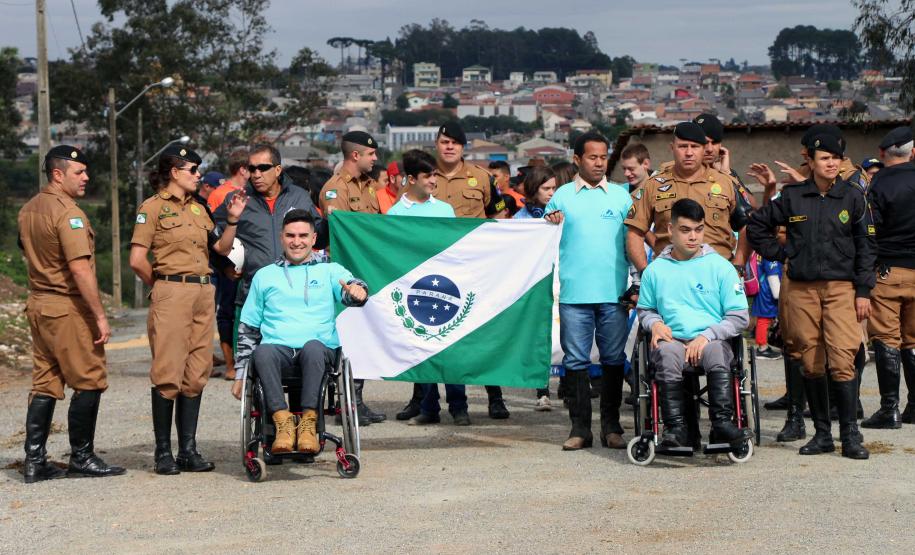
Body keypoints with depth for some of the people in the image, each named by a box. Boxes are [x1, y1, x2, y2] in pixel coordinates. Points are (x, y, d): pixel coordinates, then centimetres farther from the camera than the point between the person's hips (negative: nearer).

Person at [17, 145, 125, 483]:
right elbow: (79, 269, -22)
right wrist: (100, 316, -19)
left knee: (44, 385, 11)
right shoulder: (68, 213, -17)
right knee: (89, 383, 1)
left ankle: (34, 461, 10)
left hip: (38, 304, 9)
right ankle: (82, 458, 5)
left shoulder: (28, 210, 12)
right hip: (69, 309, -9)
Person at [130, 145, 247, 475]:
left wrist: (233, 219, 7)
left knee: (196, 373, 6)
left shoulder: (198, 209, 18)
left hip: (204, 294, 7)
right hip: (171, 295, -7)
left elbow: (222, 248, 20)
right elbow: (137, 260, -8)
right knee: (168, 373, -6)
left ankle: (188, 449, 11)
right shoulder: (153, 207, -3)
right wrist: (161, 286, 2)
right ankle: (163, 452, -1)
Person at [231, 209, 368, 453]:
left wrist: (358, 291, -30)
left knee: (312, 347, -38)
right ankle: (283, 421, -36)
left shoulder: (330, 271, 18)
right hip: (278, 348, 1)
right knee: (262, 352, -34)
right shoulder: (264, 275, 23)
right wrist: (241, 374, 17)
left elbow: (349, 292, -3)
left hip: (320, 349, -1)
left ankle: (308, 422, -36)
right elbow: (248, 328, 24)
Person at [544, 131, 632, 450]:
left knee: (614, 359, 4)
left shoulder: (622, 196, 11)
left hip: (614, 292, 0)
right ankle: (580, 427, 6)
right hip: (574, 292, 0)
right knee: (575, 360, 0)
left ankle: (611, 426, 12)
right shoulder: (562, 196, 10)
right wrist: (550, 225, -9)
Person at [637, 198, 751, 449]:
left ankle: (722, 422, -39)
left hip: (712, 341, -1)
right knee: (667, 353, -36)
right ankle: (676, 428, -38)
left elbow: (740, 317, 6)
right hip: (673, 340, 1)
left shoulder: (721, 267, 9)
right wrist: (654, 323, 2)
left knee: (716, 351, -38)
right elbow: (644, 309, 27)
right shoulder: (655, 270, 15)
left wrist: (707, 336, -9)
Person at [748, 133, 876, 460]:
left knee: (842, 360, -14)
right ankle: (822, 433, 14)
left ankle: (850, 434, -8)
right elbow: (757, 226, 19)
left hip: (841, 288, -2)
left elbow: (866, 246, 6)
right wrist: (780, 253, 9)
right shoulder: (792, 197, 7)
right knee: (811, 363, 5)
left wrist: (863, 291, 0)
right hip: (801, 289, 2)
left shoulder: (853, 197, 5)